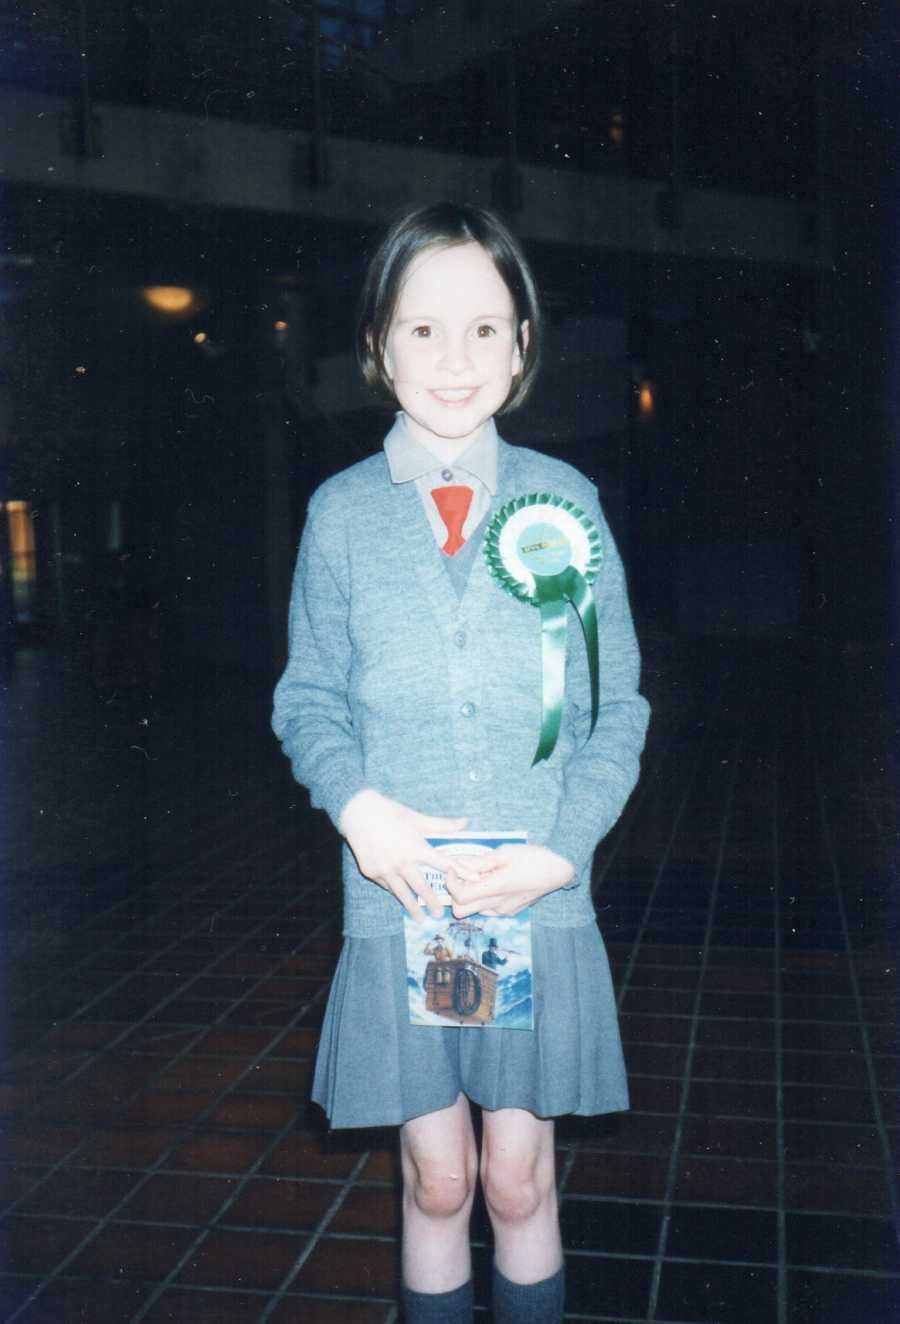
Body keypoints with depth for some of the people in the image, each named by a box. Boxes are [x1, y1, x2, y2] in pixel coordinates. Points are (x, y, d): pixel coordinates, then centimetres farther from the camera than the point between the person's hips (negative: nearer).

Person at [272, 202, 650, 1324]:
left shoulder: (564, 501, 0)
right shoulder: (342, 512, 1)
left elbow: (617, 705, 2)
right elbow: (309, 697, 5)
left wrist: (562, 847, -11)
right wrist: (357, 805, -14)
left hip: (540, 901, 0)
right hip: (397, 898, 0)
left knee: (518, 1180, 11)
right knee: (435, 1180, 12)